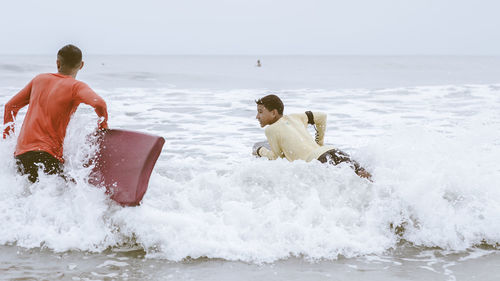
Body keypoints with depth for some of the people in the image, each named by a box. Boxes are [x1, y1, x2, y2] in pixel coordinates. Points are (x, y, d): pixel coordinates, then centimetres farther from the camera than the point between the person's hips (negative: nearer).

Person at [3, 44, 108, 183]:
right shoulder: (76, 86, 0)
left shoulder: (39, 79, 18)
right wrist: (103, 126, -1)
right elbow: (99, 103, -20)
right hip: (47, 155, -6)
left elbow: (10, 106, 23)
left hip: (20, 152, 6)